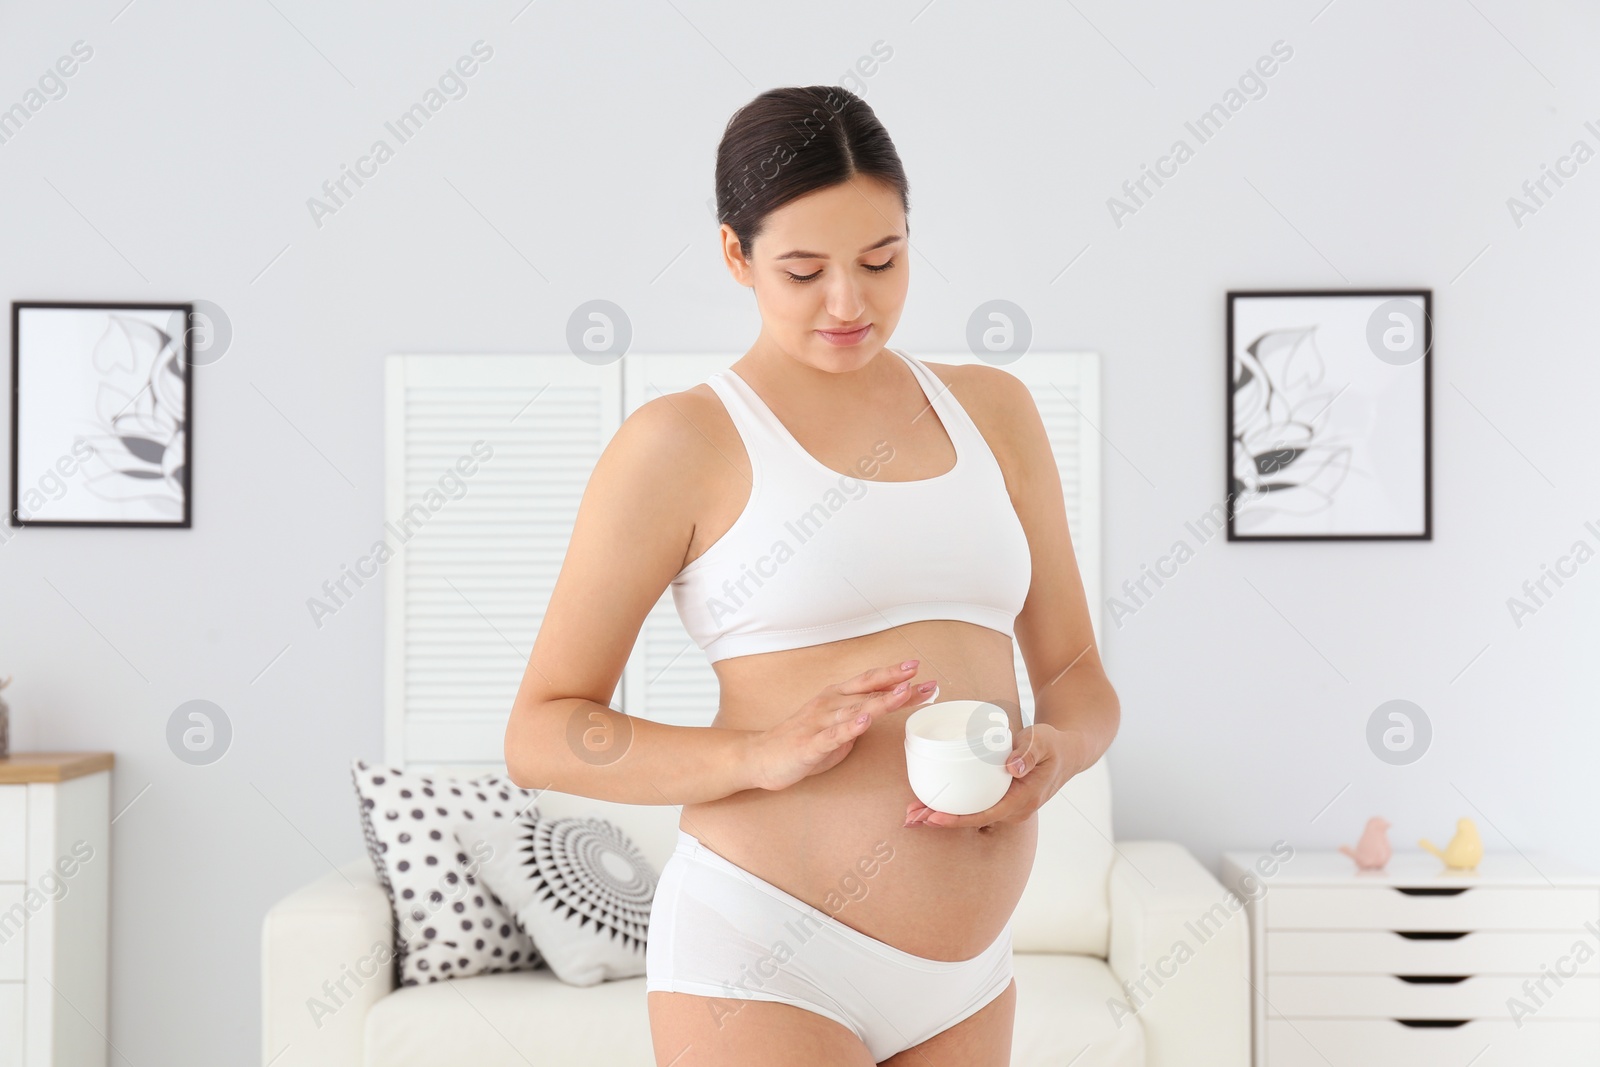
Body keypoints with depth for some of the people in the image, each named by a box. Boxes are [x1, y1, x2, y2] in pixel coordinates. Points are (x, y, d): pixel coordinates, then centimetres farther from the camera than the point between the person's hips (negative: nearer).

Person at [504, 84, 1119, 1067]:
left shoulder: (992, 411, 9)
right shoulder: (680, 442, -5)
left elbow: (1077, 673, 13)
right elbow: (541, 734, -5)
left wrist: (1057, 750, -10)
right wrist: (765, 752, -20)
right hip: (765, 958, -5)